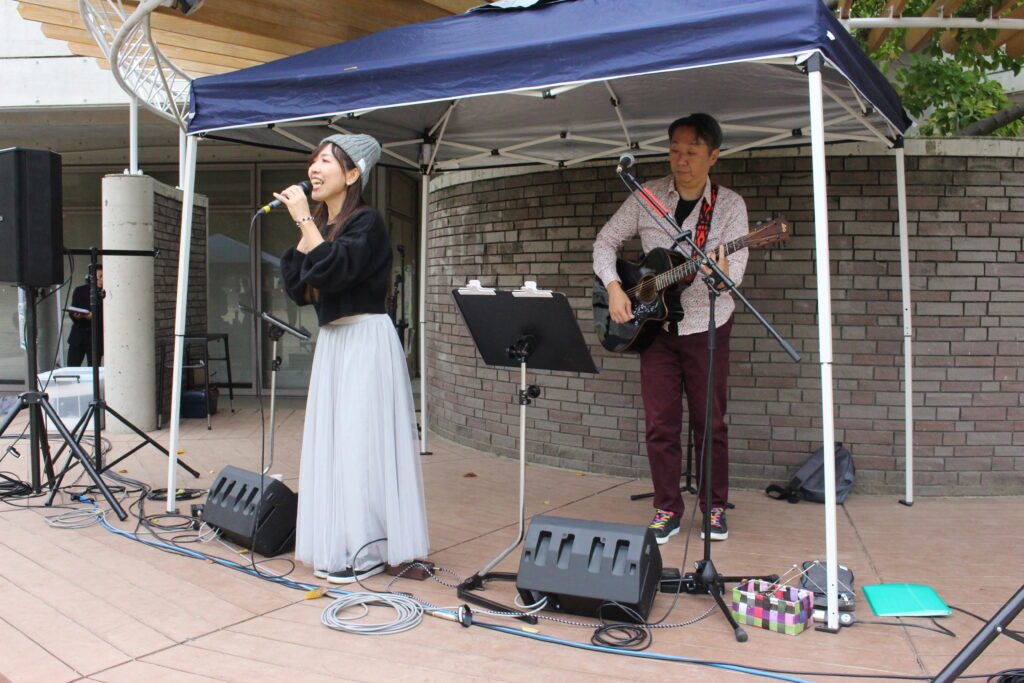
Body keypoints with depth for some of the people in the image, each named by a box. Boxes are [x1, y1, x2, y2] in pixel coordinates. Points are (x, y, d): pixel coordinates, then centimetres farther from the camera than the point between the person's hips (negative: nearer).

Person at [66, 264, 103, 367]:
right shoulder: (80, 291, 7)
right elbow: (72, 312, 6)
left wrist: (94, 317, -24)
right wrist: (75, 315, -16)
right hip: (78, 336, 2)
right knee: (71, 370, 0)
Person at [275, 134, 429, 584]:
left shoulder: (366, 223, -8)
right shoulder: (322, 225, 15)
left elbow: (334, 270, -23)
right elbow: (296, 289, 8)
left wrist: (305, 221, -15)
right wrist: (304, 230, 3)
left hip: (365, 342, -8)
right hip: (330, 343, 8)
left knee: (360, 442, -7)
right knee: (330, 442, 9)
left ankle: (367, 551, 1)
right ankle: (338, 547, 18)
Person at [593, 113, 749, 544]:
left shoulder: (729, 205, -7)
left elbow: (735, 267, -17)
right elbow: (606, 242, 4)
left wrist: (724, 275, -41)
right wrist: (613, 288, -12)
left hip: (706, 326, -2)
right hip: (655, 325, 2)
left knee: (709, 422, 6)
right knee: (659, 423, 3)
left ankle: (714, 508, 20)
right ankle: (667, 509, 15)